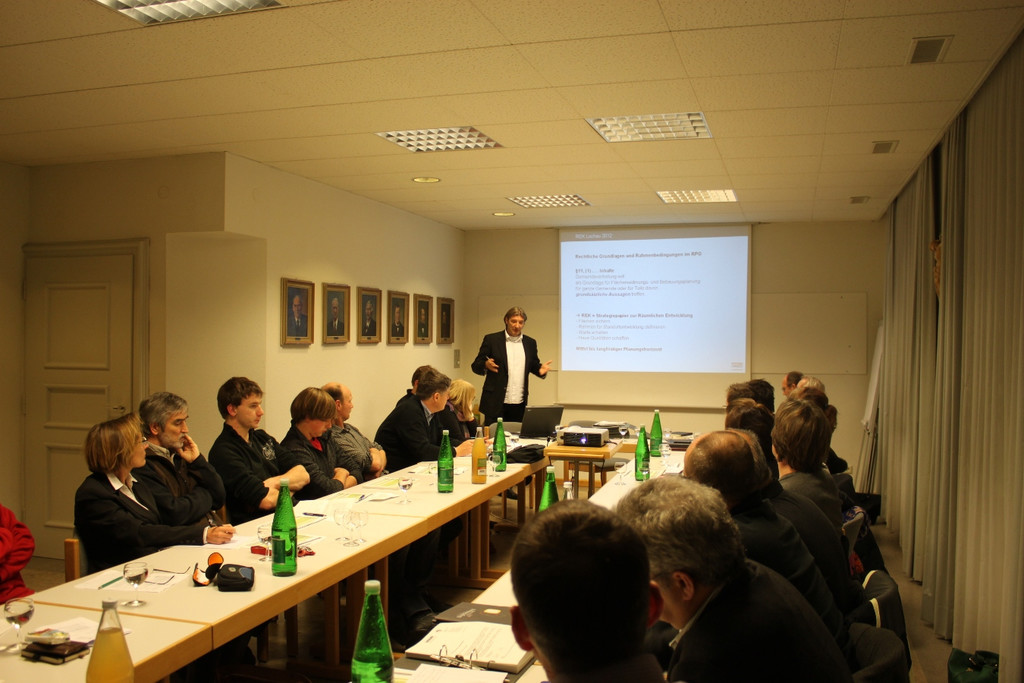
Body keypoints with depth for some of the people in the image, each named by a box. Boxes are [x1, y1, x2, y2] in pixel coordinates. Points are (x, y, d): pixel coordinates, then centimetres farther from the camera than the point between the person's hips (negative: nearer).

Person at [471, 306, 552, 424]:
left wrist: (540, 369, -4)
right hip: (496, 403, -3)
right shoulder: (491, 340, 0)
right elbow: (476, 366, 1)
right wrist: (486, 365, -21)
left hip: (520, 404, 3)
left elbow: (534, 366, 19)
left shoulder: (530, 343, 11)